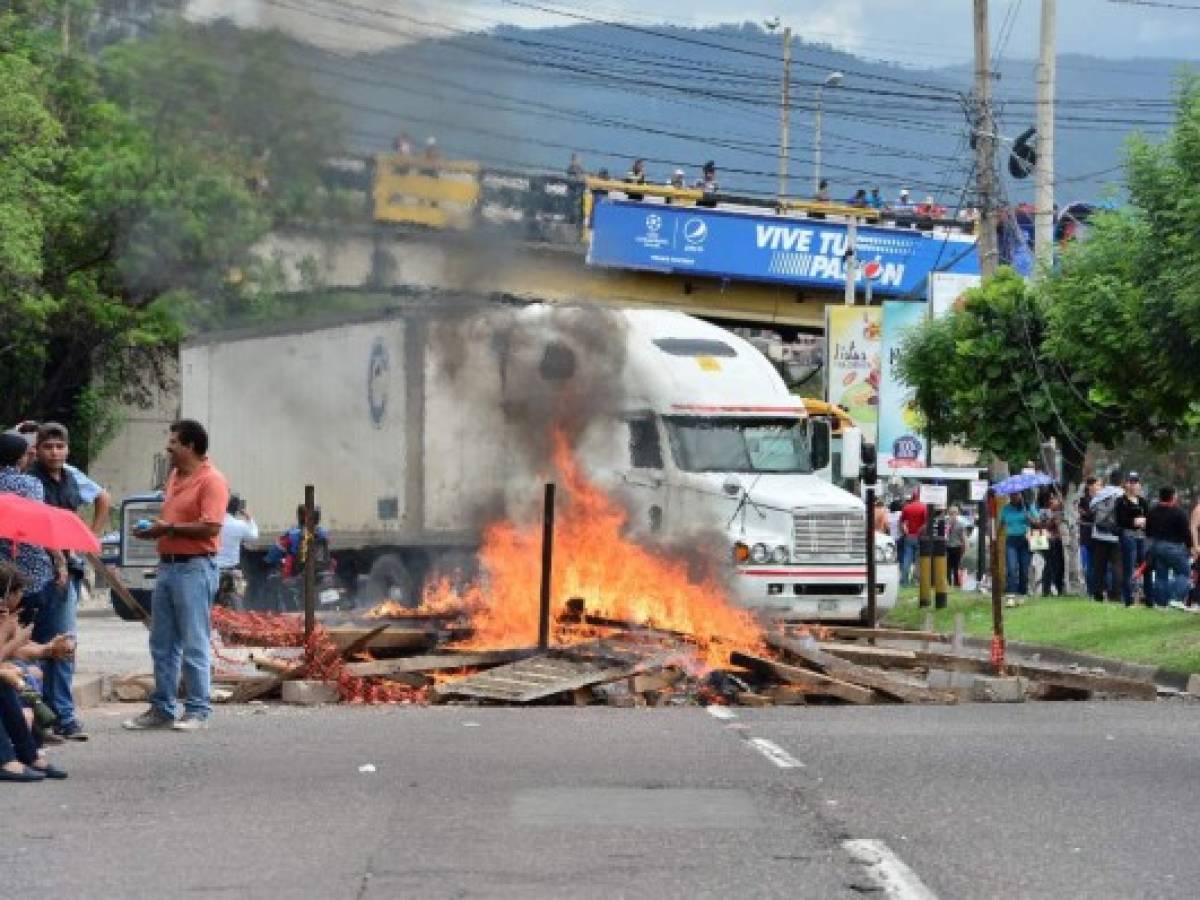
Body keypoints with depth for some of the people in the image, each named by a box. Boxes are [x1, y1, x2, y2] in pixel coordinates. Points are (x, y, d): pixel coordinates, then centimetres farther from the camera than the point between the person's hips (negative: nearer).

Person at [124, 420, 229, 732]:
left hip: (194, 568, -9)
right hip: (167, 565, 9)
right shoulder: (174, 476, 16)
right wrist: (154, 529, 6)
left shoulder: (211, 481, -12)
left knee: (194, 644, -4)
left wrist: (168, 528, -14)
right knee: (162, 643, 11)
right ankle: (162, 709, 17)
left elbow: (210, 527, -20)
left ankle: (197, 711, 1)